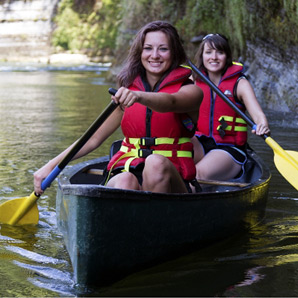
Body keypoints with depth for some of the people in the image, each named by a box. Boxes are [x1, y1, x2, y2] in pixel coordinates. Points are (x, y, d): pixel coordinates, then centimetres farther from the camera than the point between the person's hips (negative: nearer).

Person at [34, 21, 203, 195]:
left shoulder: (191, 91, 3)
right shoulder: (126, 93, 15)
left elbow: (170, 103, -23)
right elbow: (94, 138, 14)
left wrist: (138, 96, -45)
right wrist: (51, 166, 2)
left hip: (170, 180, -2)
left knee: (156, 162, -36)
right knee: (126, 182, -34)